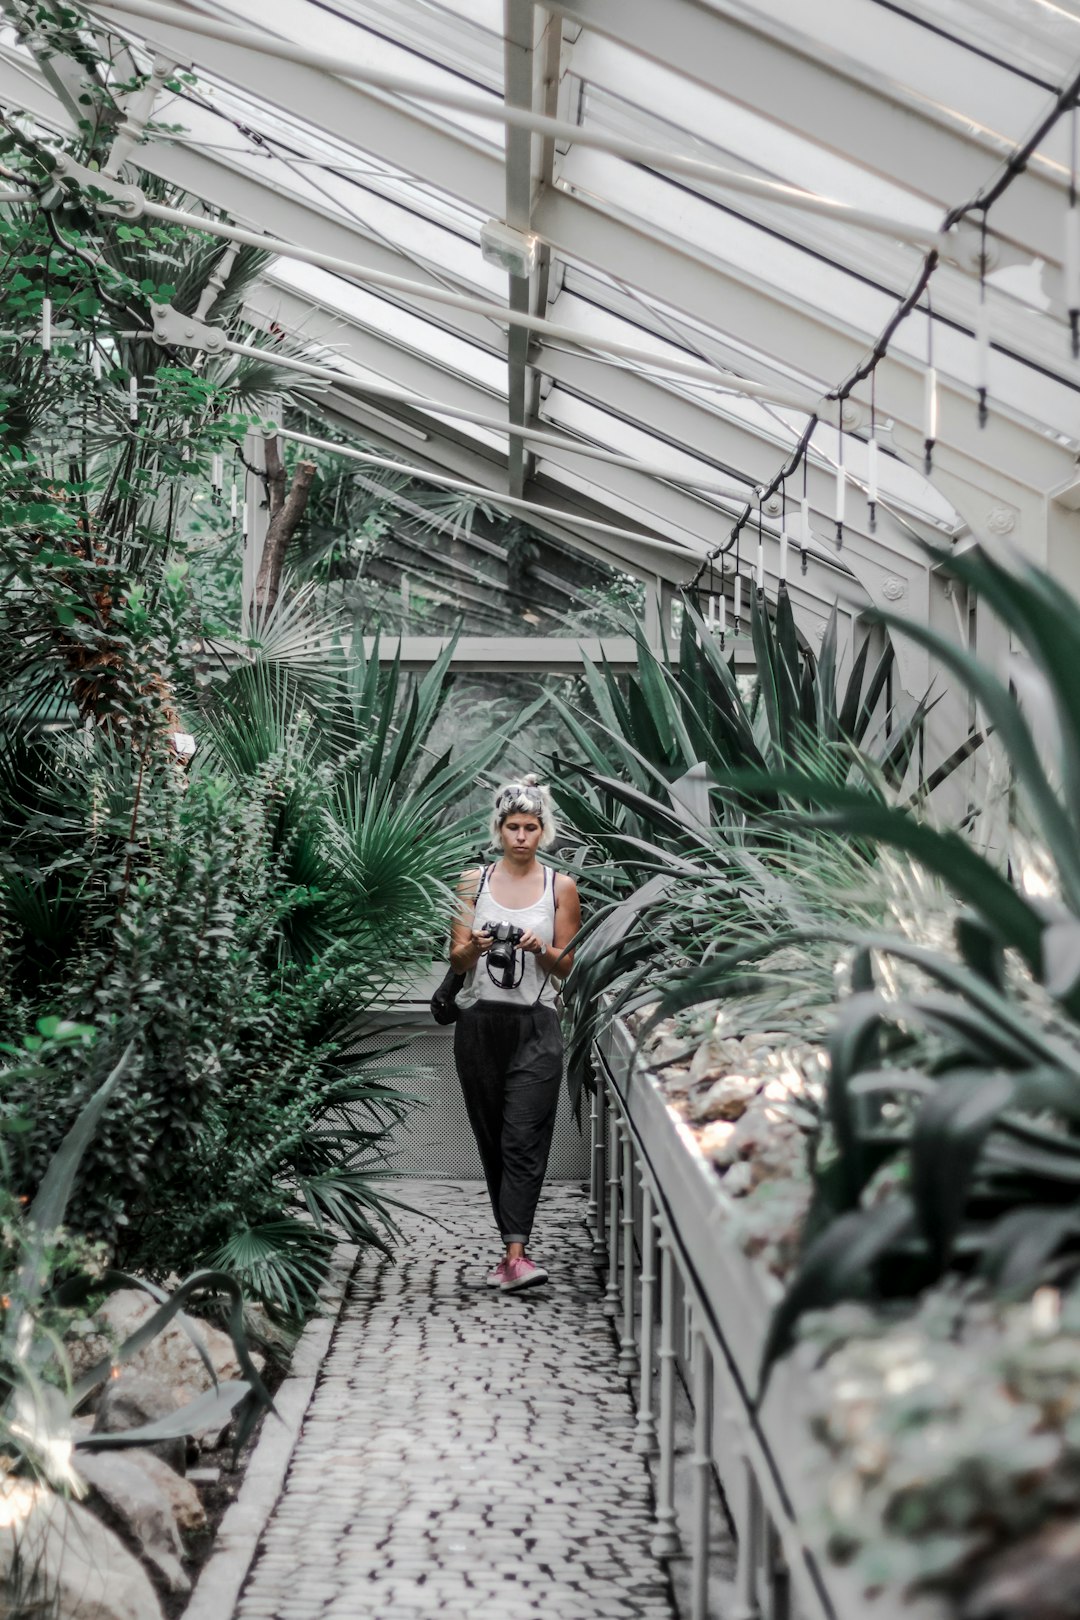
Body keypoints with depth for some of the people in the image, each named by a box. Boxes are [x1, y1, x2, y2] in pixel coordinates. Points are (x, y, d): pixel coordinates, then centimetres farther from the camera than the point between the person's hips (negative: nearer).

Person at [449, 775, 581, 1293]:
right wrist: (475, 945, -16)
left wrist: (541, 949, -15)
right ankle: (513, 1246, 15)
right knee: (492, 1140, 6)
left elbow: (567, 966, 6)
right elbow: (456, 961, 6)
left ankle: (515, 1253, -18)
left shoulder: (560, 887, 5)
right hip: (479, 1022, 2)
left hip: (535, 1025, -2)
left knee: (523, 1140, -12)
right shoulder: (474, 882, 7)